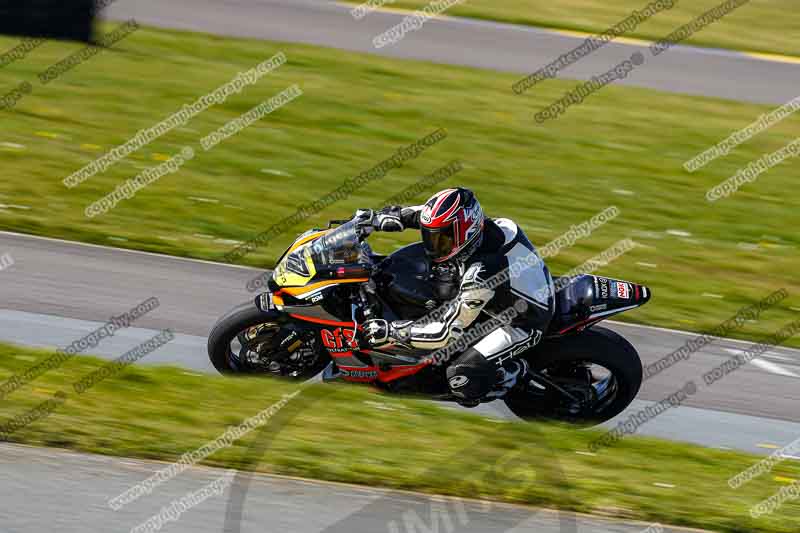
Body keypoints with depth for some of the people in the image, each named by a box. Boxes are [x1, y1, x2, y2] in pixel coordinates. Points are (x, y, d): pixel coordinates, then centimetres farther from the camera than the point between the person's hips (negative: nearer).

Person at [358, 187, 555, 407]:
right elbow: (431, 216, 9)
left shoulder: (482, 274, -37)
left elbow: (447, 331, -31)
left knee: (461, 378, -22)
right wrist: (387, 216, 1)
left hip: (523, 323, -9)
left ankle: (516, 371, 4)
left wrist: (392, 331, -26)